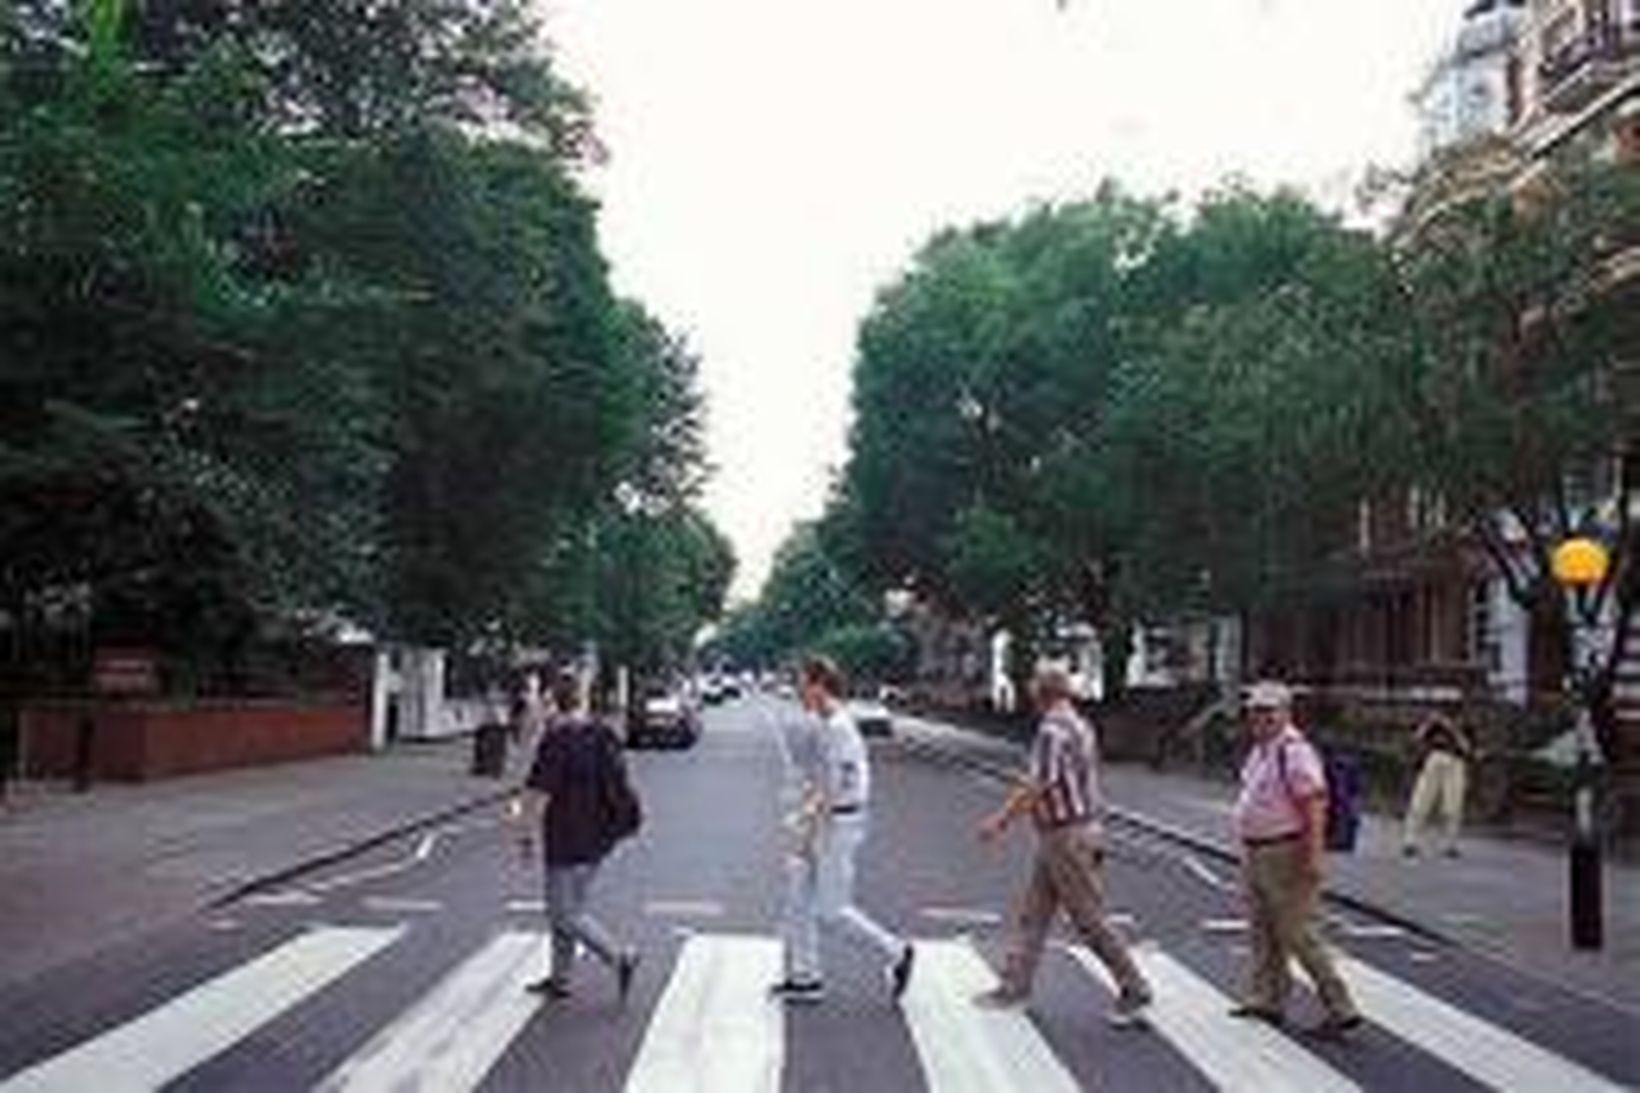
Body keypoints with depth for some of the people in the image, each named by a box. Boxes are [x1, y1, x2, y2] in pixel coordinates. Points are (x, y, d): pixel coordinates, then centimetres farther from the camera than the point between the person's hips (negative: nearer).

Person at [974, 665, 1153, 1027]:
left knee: (1088, 919, -2)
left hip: (1067, 836, -10)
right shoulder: (1081, 727, 12)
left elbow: (1036, 786, -21)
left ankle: (1133, 990, 7)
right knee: (1033, 914, 12)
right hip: (1059, 837, 10)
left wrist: (999, 820, -13)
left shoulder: (1053, 730, -19)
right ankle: (1014, 986, 18)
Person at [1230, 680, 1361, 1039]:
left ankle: (1340, 1007, 2)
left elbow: (1314, 807, -23)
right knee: (1263, 931, 16)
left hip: (1284, 855, -10)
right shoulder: (1260, 750, 13)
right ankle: (1267, 999, 27)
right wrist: (1247, 850, 22)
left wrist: (1313, 857, -27)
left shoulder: (1295, 752, -18)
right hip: (1256, 854, 10)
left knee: (1297, 935, -6)